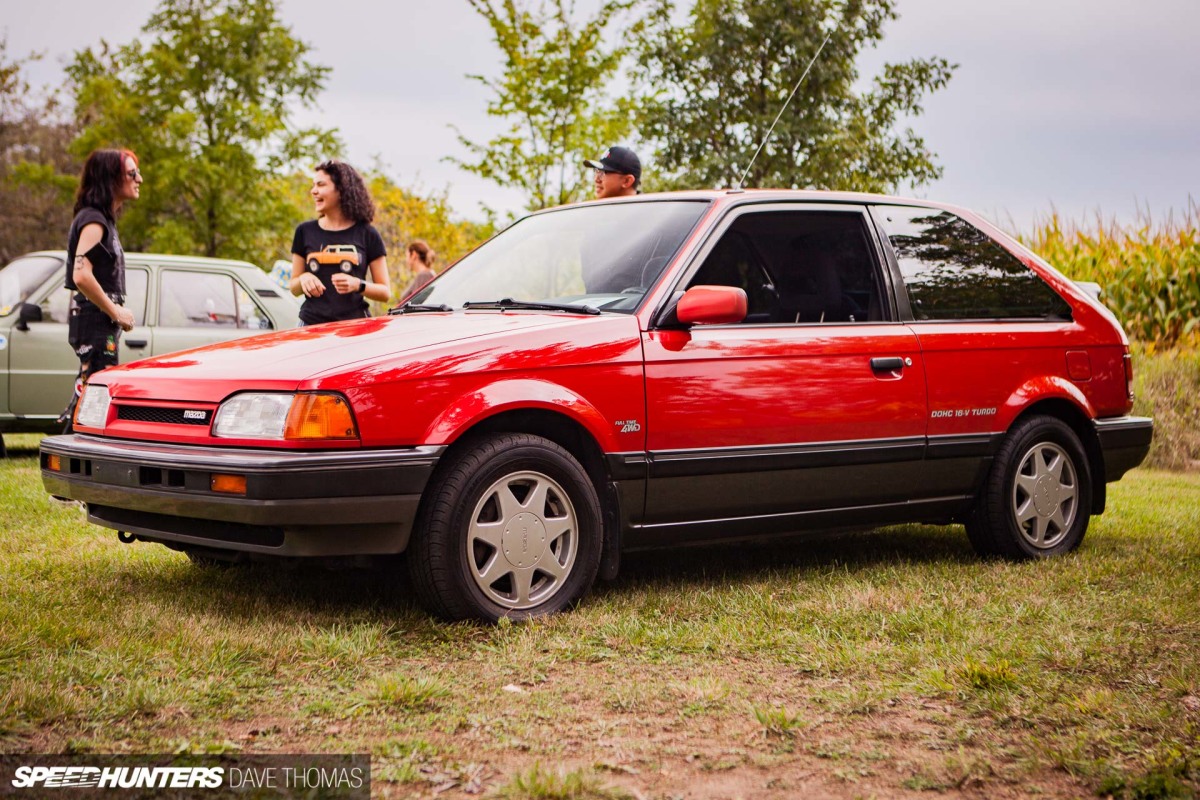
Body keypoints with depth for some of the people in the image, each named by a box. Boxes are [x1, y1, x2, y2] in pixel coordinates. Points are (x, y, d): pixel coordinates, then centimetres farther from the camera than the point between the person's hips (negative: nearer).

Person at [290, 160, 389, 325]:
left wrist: (358, 285, -12)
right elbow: (293, 288, 16)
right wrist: (303, 279, -5)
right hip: (311, 325, 2)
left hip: (354, 324, -2)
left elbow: (386, 293, 6)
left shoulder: (367, 234, 5)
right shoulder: (305, 231, 11)